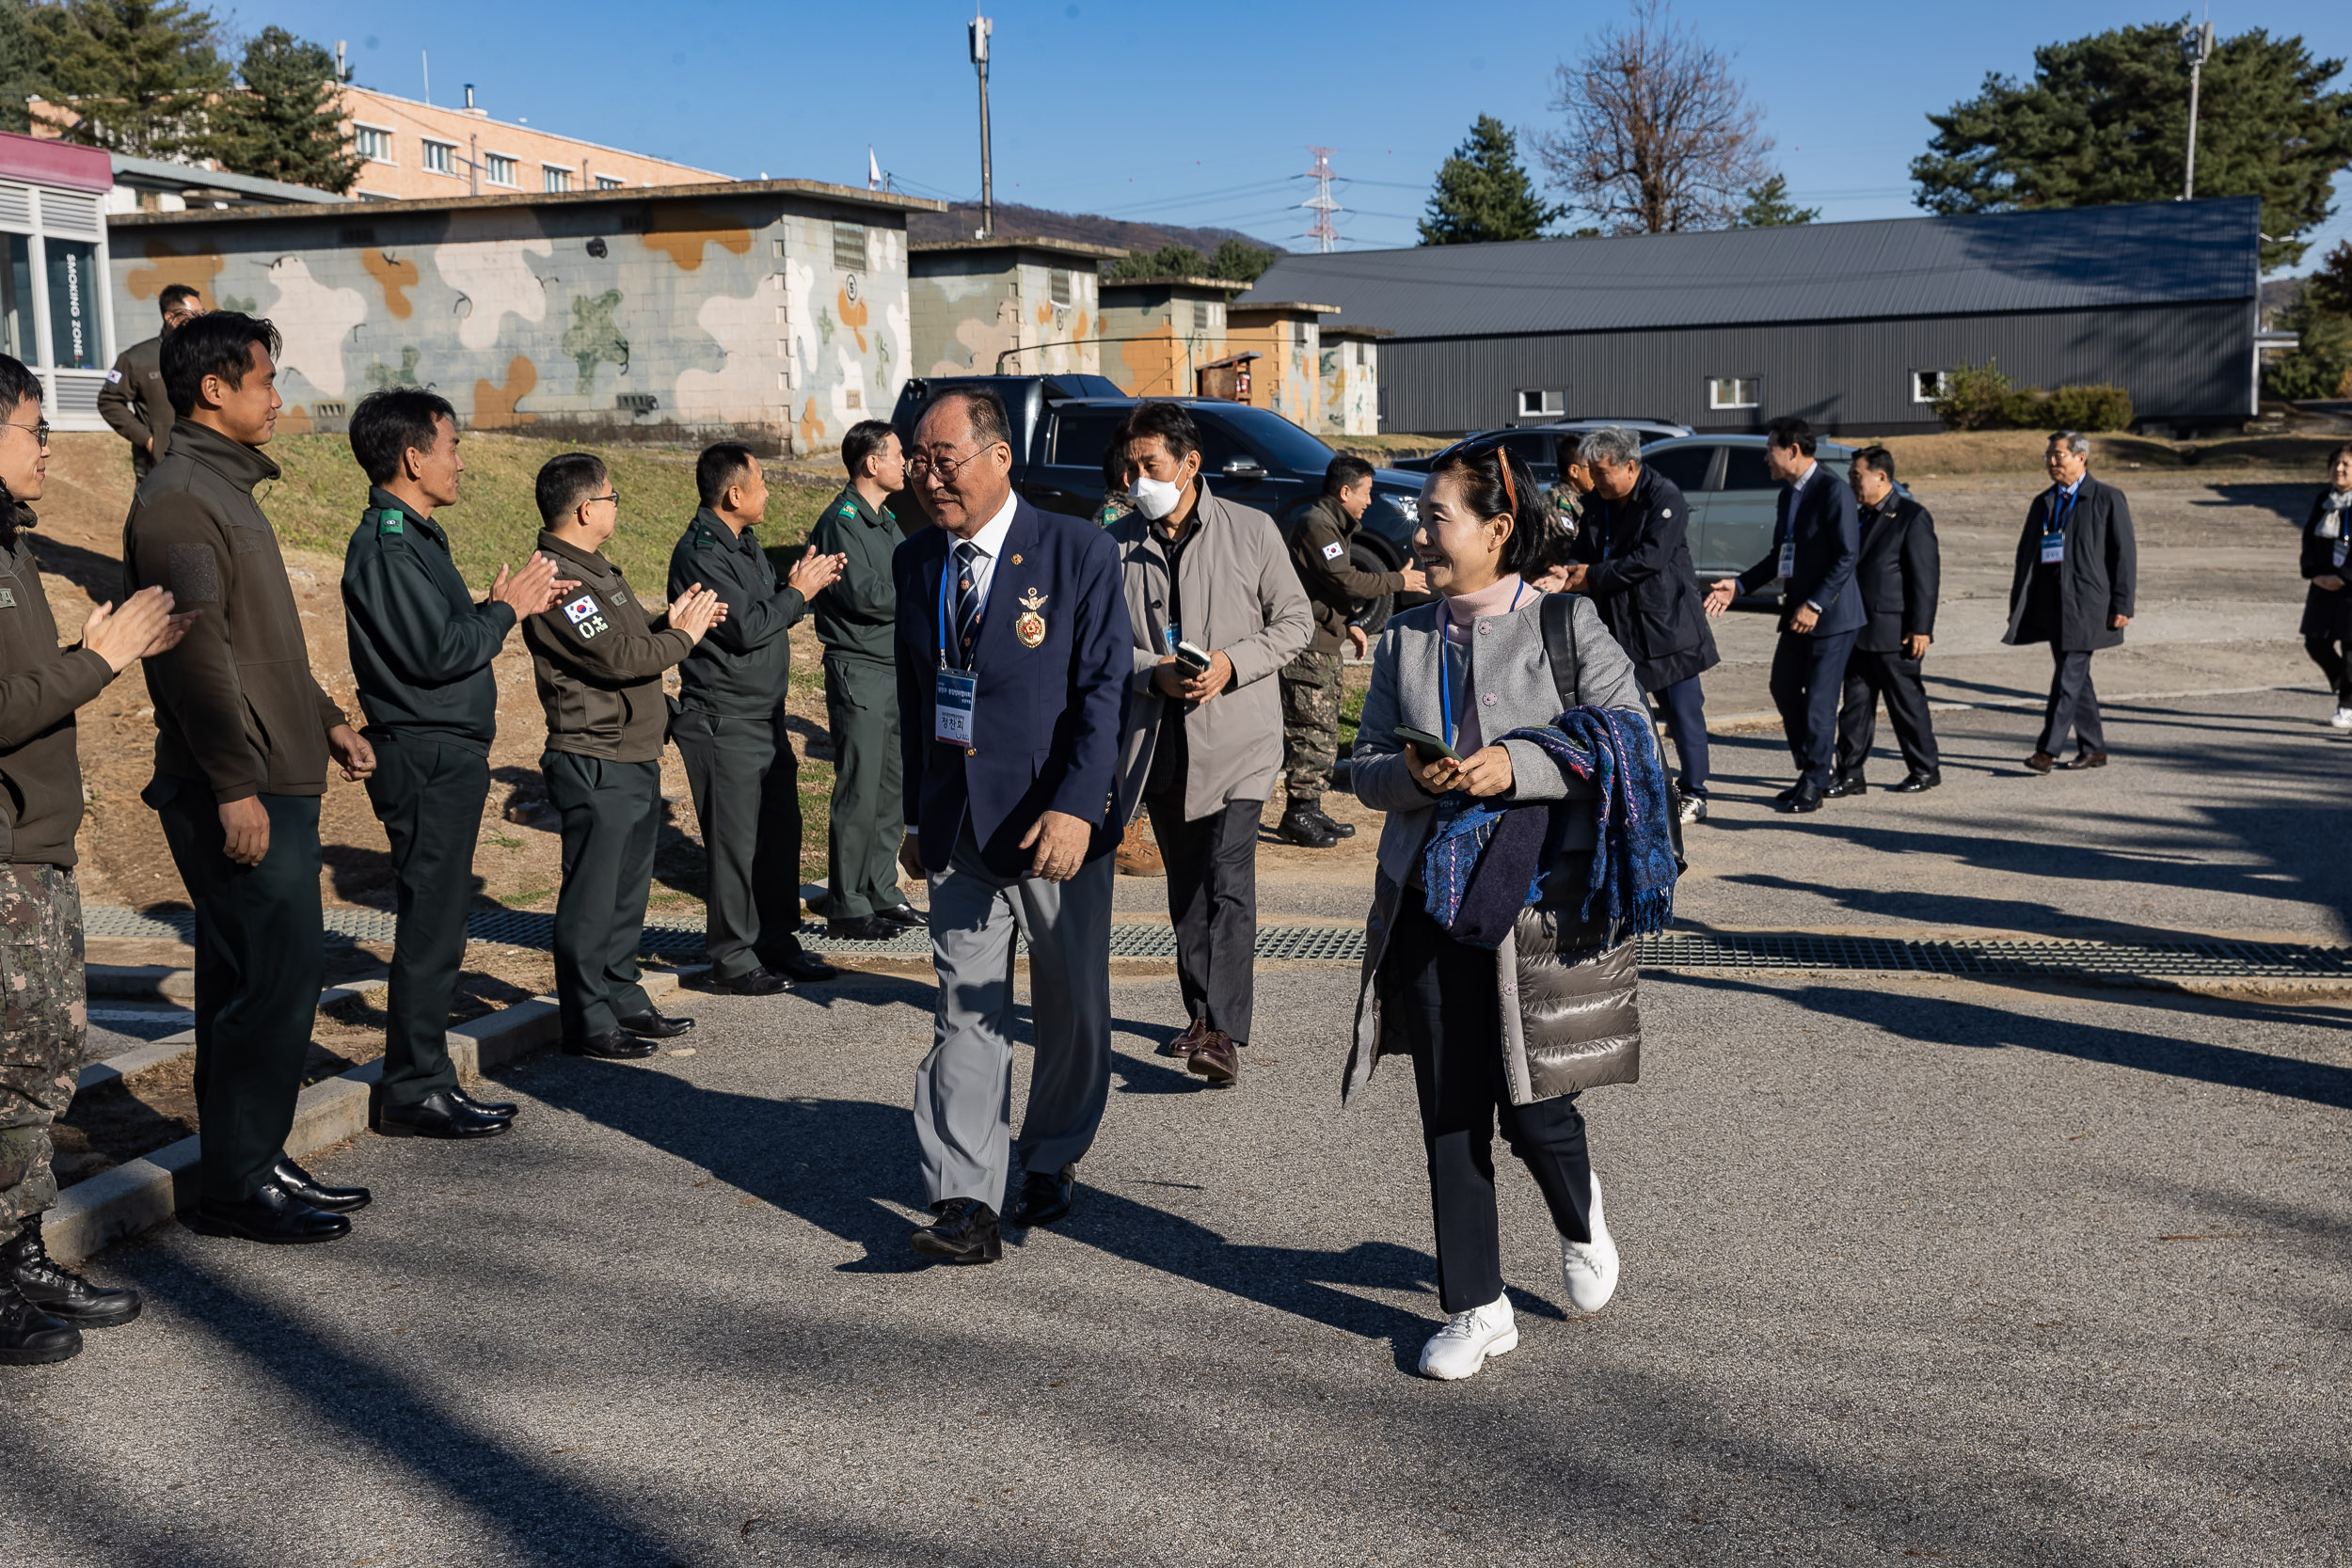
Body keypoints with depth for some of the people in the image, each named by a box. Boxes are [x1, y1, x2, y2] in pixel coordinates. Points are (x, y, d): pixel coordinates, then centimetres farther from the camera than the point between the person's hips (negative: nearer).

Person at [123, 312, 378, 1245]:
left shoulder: (228, 486, 19)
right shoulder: (178, 497, -13)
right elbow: (194, 650, -21)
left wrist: (323, 718, 24)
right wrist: (234, 785, -23)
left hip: (274, 781, 10)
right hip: (238, 792, -10)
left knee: (258, 981, 14)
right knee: (275, 976, -7)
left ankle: (254, 1164, 23)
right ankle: (237, 1188, 3)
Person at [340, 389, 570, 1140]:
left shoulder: (414, 536, 17)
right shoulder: (386, 545, -15)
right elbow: (438, 651, -22)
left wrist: (518, 601, 9)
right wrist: (505, 608, -9)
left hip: (446, 757, 10)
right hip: (425, 760, -10)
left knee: (437, 926, 14)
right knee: (431, 928, -4)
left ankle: (428, 1079, 22)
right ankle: (415, 1093, 4)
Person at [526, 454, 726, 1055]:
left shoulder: (594, 569, 16)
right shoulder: (558, 580, -17)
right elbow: (620, 659, -23)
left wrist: (674, 622, 2)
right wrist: (683, 635, -9)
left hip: (634, 762, 10)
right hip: (596, 768, -10)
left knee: (626, 892, 17)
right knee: (591, 898, -1)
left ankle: (623, 1001, 28)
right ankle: (587, 1023, 7)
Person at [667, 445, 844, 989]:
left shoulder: (745, 542, 15)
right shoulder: (700, 552, -16)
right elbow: (745, 628, -22)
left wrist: (803, 583, 1)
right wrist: (798, 592, -10)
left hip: (766, 719, 9)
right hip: (723, 724, -9)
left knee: (780, 832, 12)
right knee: (736, 842, -3)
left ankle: (778, 943, 23)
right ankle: (733, 959, 8)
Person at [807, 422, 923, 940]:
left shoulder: (885, 519, 18)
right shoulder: (842, 519, -12)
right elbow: (864, 593, -20)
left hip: (895, 670, 9)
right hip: (858, 671, -9)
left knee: (889, 789, 13)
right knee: (859, 792, -5)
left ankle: (882, 891, 23)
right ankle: (847, 907, 2)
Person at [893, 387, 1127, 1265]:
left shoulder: (1078, 552, -7)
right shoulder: (914, 563, 8)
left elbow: (1103, 689, -12)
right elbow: (913, 698, 15)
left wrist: (1077, 807, -22)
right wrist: (917, 816, 14)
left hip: (1056, 825, -3)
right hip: (957, 824, 3)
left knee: (1073, 1010, 10)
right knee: (965, 1012, 0)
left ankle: (1050, 1164, 31)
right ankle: (964, 1203, 0)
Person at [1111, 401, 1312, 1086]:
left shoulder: (1251, 530, -3)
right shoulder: (1117, 544, 3)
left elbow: (1295, 620, 2)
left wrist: (1234, 663, -14)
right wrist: (1154, 673, -14)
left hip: (1235, 734, -4)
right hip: (1157, 739, 4)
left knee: (1228, 882, -13)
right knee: (1184, 885, 13)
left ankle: (1224, 1032, -14)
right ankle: (1200, 1016, 25)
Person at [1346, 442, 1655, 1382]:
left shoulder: (1567, 624, -2)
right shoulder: (1405, 640, 11)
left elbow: (1630, 744, -6)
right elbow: (1364, 766, 11)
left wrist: (1518, 769, -18)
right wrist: (1411, 775, -12)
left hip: (1538, 898, -4)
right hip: (1428, 896, 4)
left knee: (1532, 1109, 0)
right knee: (1450, 1114, 6)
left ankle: (1580, 1221, 36)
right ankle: (1477, 1309, 20)